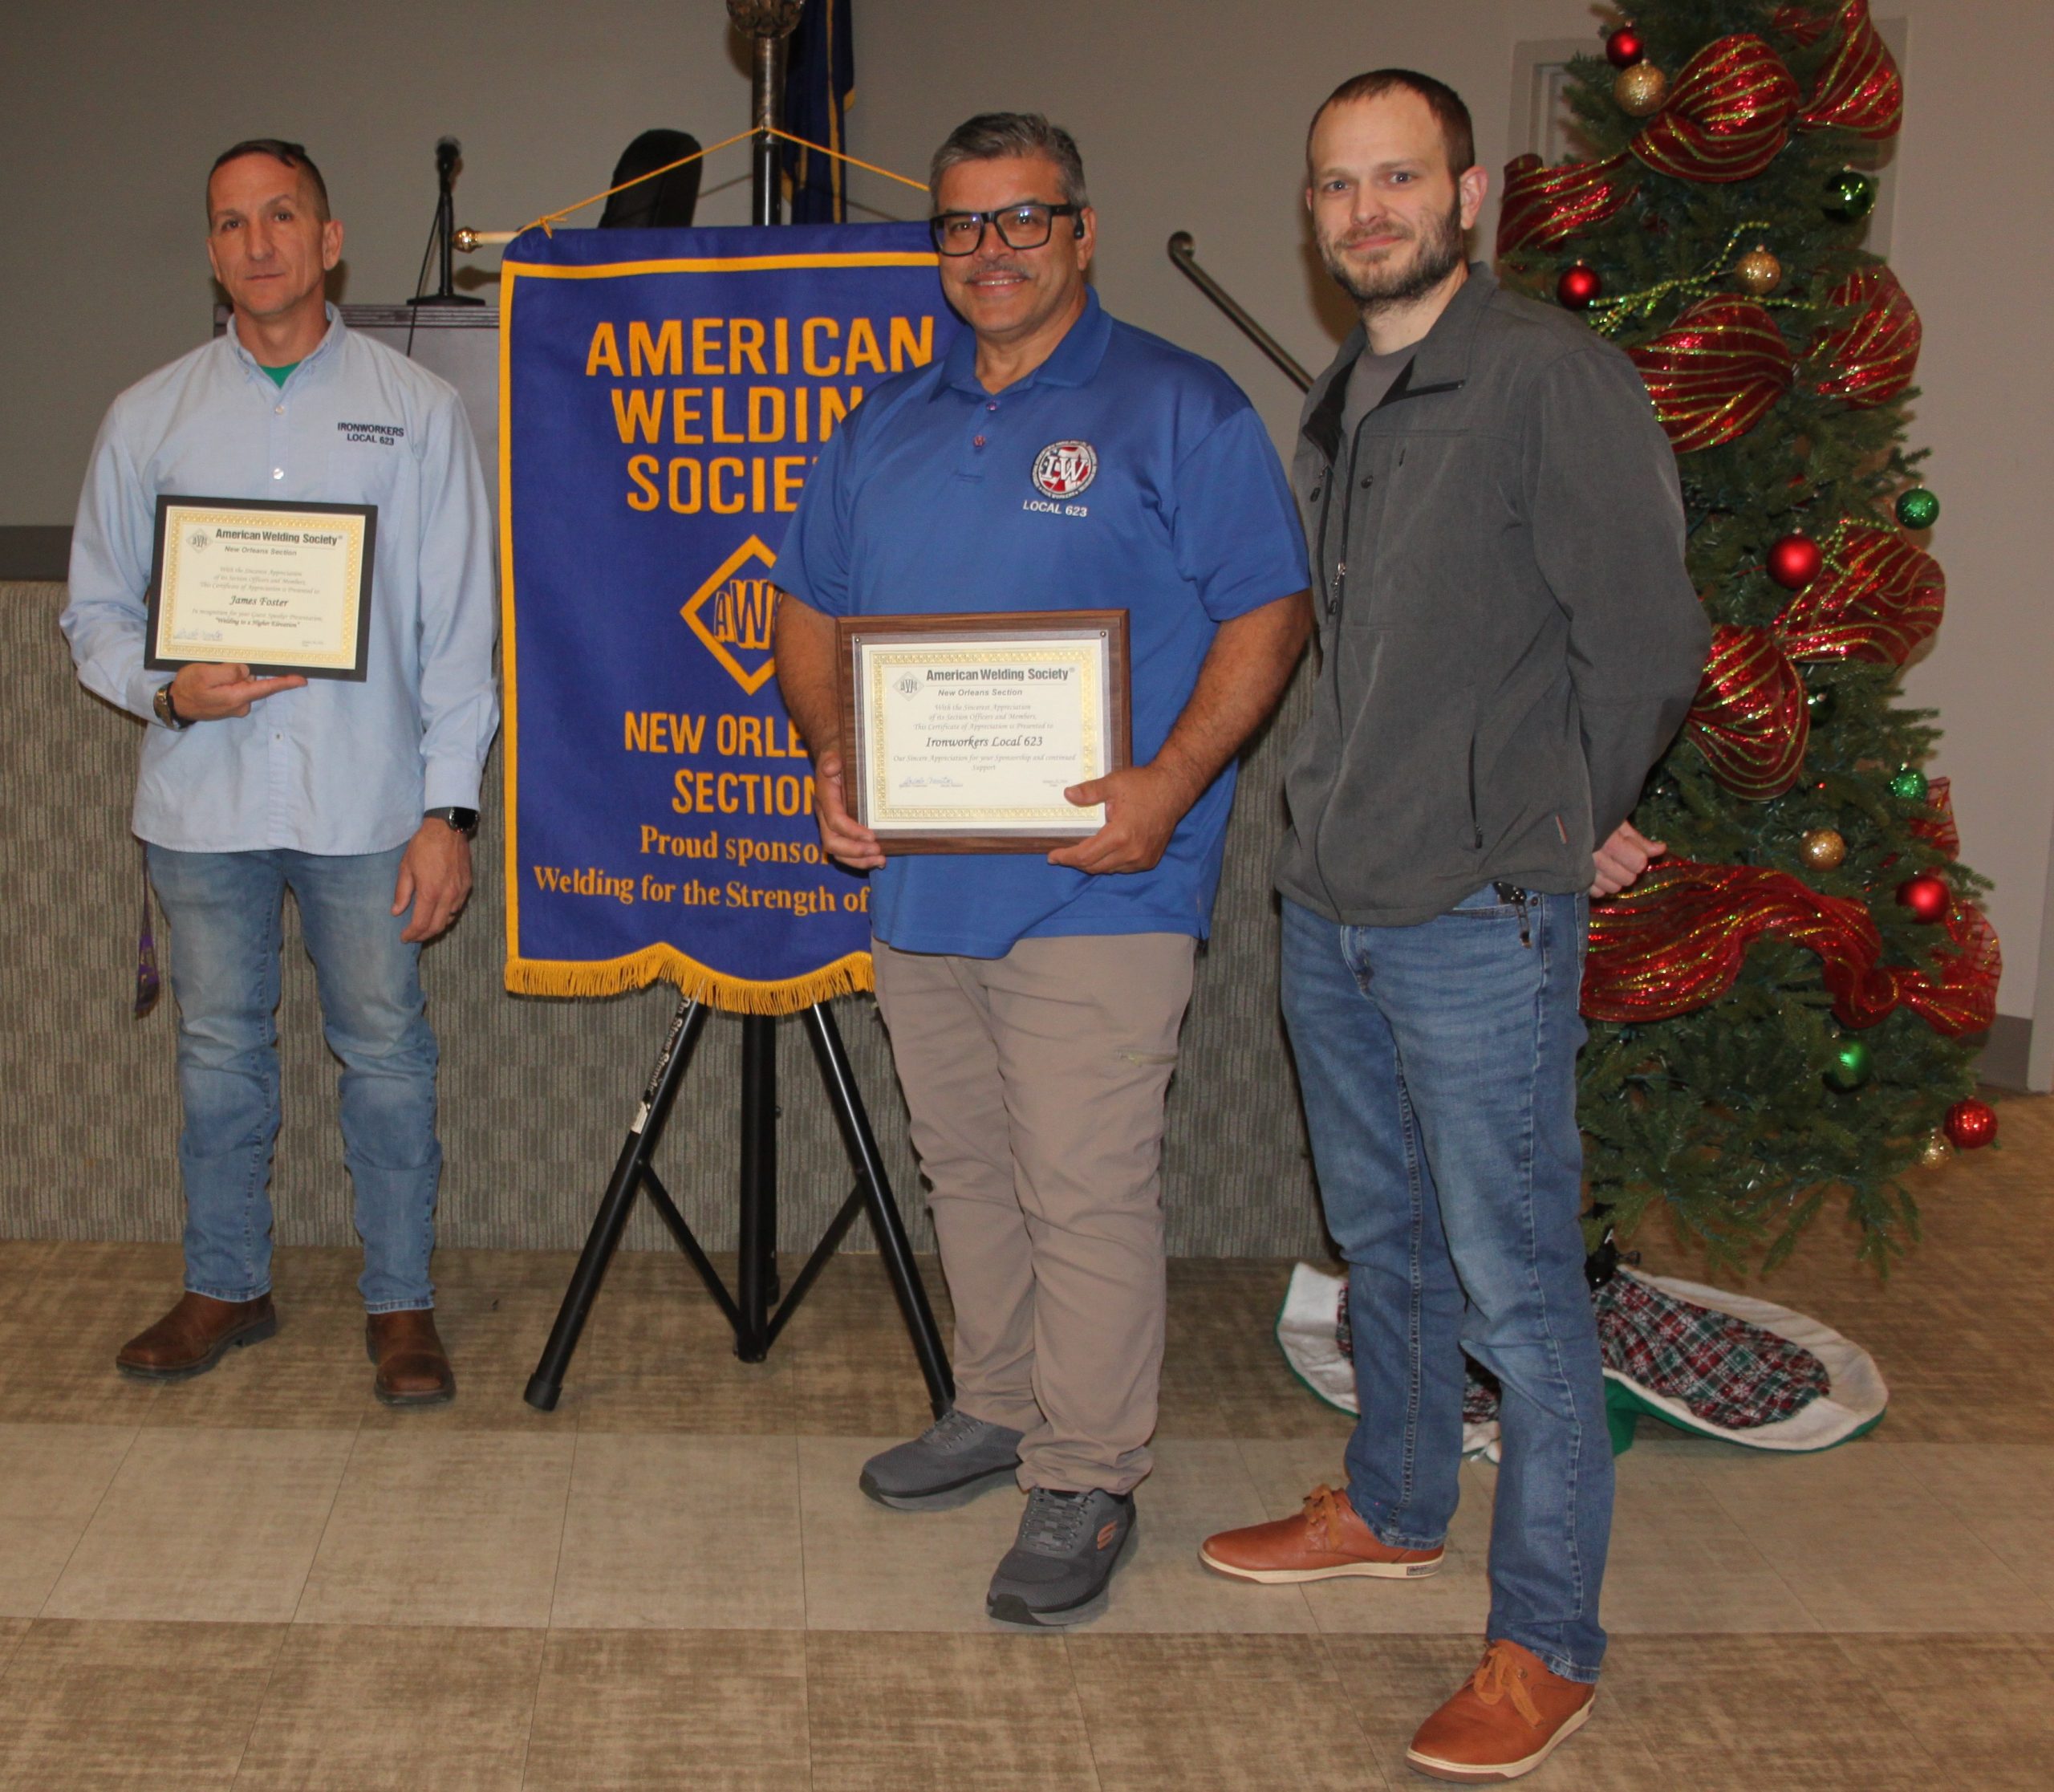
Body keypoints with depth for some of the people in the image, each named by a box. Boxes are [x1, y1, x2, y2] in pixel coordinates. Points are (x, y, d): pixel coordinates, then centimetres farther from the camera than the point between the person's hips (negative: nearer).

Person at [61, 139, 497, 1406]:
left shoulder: (416, 409, 4)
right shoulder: (149, 417, 9)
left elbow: (459, 627, 1)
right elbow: (98, 612, 12)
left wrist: (449, 810, -5)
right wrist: (168, 690, -10)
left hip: (366, 800, -2)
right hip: (204, 795, 2)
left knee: (386, 1050, 3)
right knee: (219, 1050, 11)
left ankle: (402, 1302, 16)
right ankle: (227, 1287, 27)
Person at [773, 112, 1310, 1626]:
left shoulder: (1177, 410, -4)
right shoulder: (886, 426, 14)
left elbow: (1270, 614, -8)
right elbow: (812, 610, 19)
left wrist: (1171, 783, -20)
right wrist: (832, 754, 0)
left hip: (1095, 881, -6)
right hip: (918, 874, 6)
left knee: (1084, 1190, -4)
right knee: (969, 1168, 17)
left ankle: (1087, 1484, 9)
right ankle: (1000, 1410, 34)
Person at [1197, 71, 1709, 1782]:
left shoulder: (1554, 376, -12)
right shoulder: (1343, 405, 13)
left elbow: (1648, 645, -11)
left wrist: (1559, 831, 1)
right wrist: (1351, 827, 12)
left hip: (1479, 923, -8)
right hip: (1333, 905, 8)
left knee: (1514, 1286, 0)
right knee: (1381, 1238, 21)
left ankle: (1546, 1645, 12)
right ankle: (1396, 1508, 40)